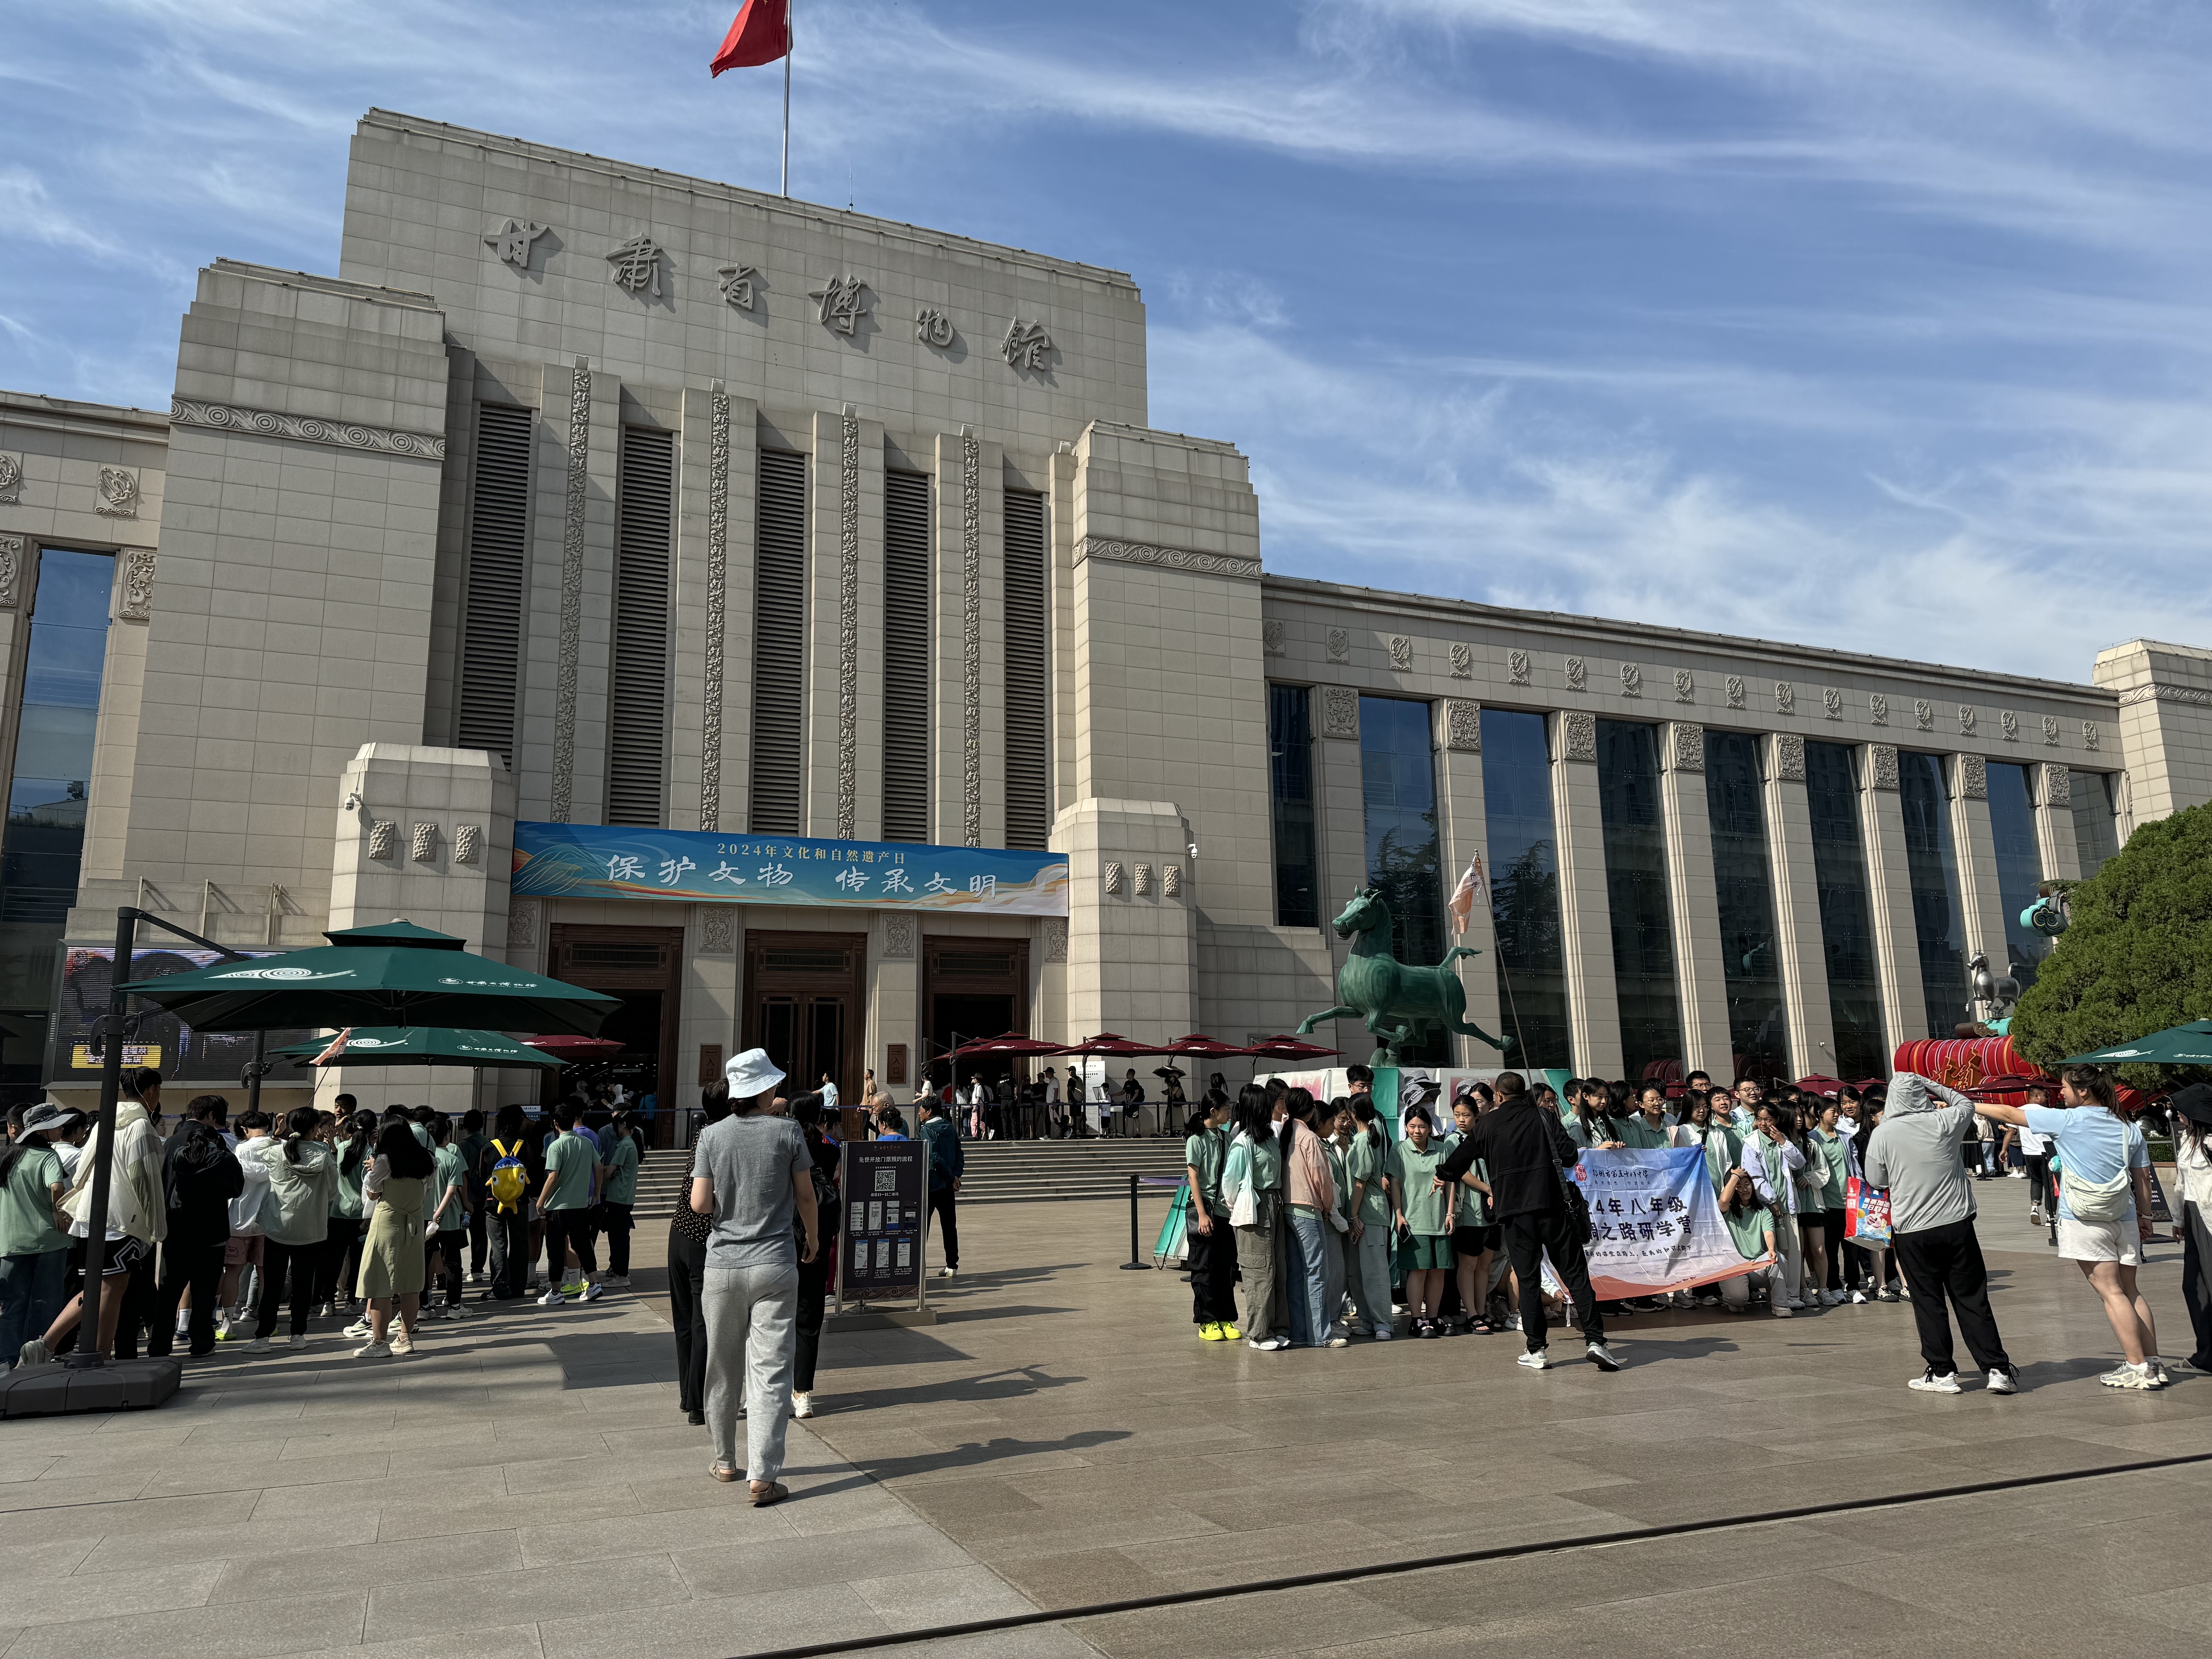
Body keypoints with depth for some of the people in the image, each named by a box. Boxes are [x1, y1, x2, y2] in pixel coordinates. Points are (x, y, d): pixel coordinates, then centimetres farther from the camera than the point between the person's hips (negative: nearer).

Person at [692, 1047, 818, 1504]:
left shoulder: (713, 1136, -2)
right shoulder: (787, 1132, -6)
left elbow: (699, 1203, -3)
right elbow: (805, 1197, 2)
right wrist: (812, 1236, 20)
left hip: (723, 1265, 3)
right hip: (774, 1265, -2)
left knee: (723, 1367, 16)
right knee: (771, 1371, -1)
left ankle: (724, 1461, 30)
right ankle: (763, 1476, -3)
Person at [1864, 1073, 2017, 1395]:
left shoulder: (1882, 1134, -8)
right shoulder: (1945, 1123, -4)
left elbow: (1876, 1180, 2)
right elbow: (1966, 1104, 18)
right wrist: (1932, 1085, 20)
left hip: (1912, 1231, -2)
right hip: (1957, 1224, 2)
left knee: (1928, 1302, 7)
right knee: (1973, 1300, 9)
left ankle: (1942, 1373, 11)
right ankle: (1997, 1370, 10)